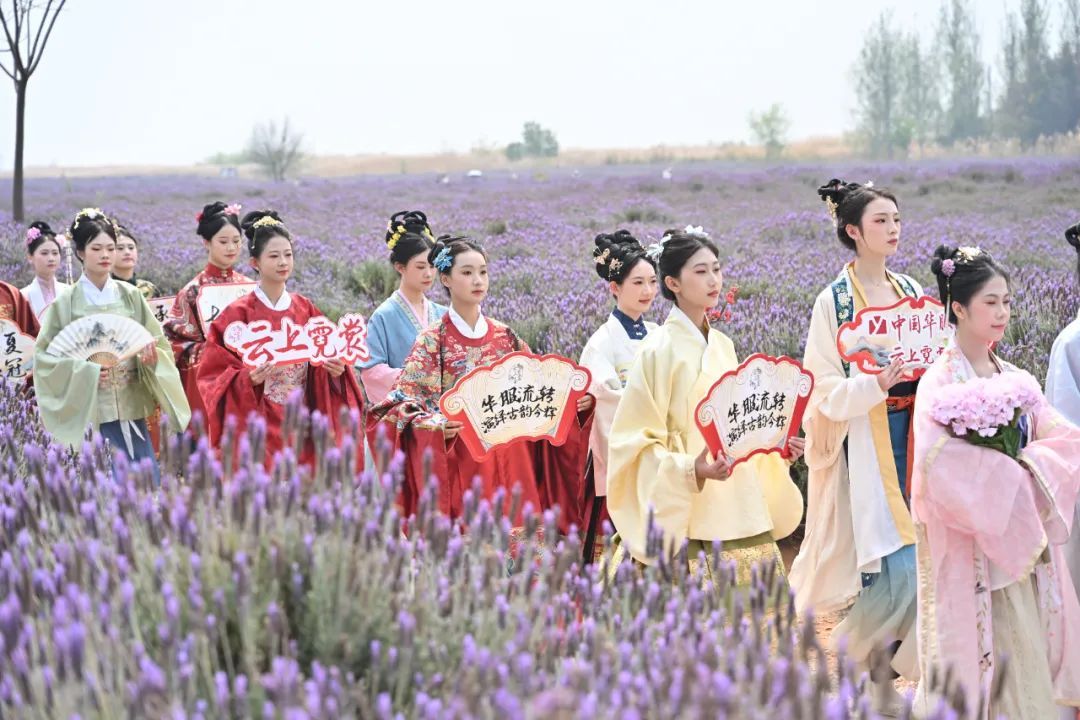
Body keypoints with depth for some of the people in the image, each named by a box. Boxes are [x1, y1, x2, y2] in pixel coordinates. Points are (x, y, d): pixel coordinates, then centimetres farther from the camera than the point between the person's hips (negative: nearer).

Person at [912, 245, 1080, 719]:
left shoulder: (1016, 380, 10)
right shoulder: (940, 381, -9)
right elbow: (940, 461, -23)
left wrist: (1025, 464, -15)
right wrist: (1010, 470, -15)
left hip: (1025, 540, 6)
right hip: (973, 546, -6)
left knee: (1032, 650, 6)